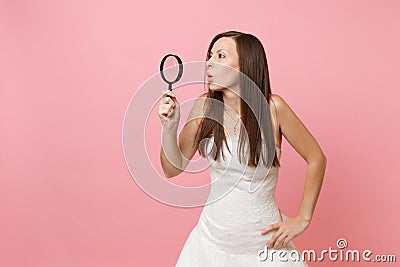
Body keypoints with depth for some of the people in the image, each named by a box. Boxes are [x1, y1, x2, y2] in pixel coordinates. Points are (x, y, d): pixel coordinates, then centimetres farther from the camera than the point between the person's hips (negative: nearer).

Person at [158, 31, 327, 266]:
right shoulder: (205, 107, -7)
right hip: (213, 238, 3)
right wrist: (169, 127, -18)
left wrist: (303, 219, -4)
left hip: (263, 242, -2)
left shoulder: (272, 107, -16)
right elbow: (172, 169, -2)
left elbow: (316, 159, -7)